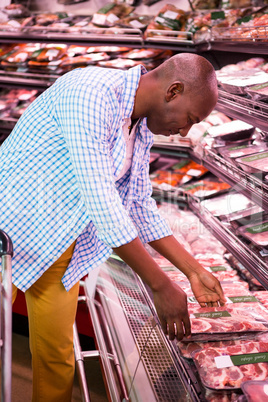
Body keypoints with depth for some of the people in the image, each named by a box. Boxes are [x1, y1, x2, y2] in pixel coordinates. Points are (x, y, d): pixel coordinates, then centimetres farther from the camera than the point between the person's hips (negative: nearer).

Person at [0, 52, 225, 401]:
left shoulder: (140, 129, 5)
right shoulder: (90, 93, -23)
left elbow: (140, 206, 12)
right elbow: (99, 198, -28)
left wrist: (194, 271, 9)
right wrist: (161, 286, -24)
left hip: (63, 247, 8)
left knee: (56, 354, 10)